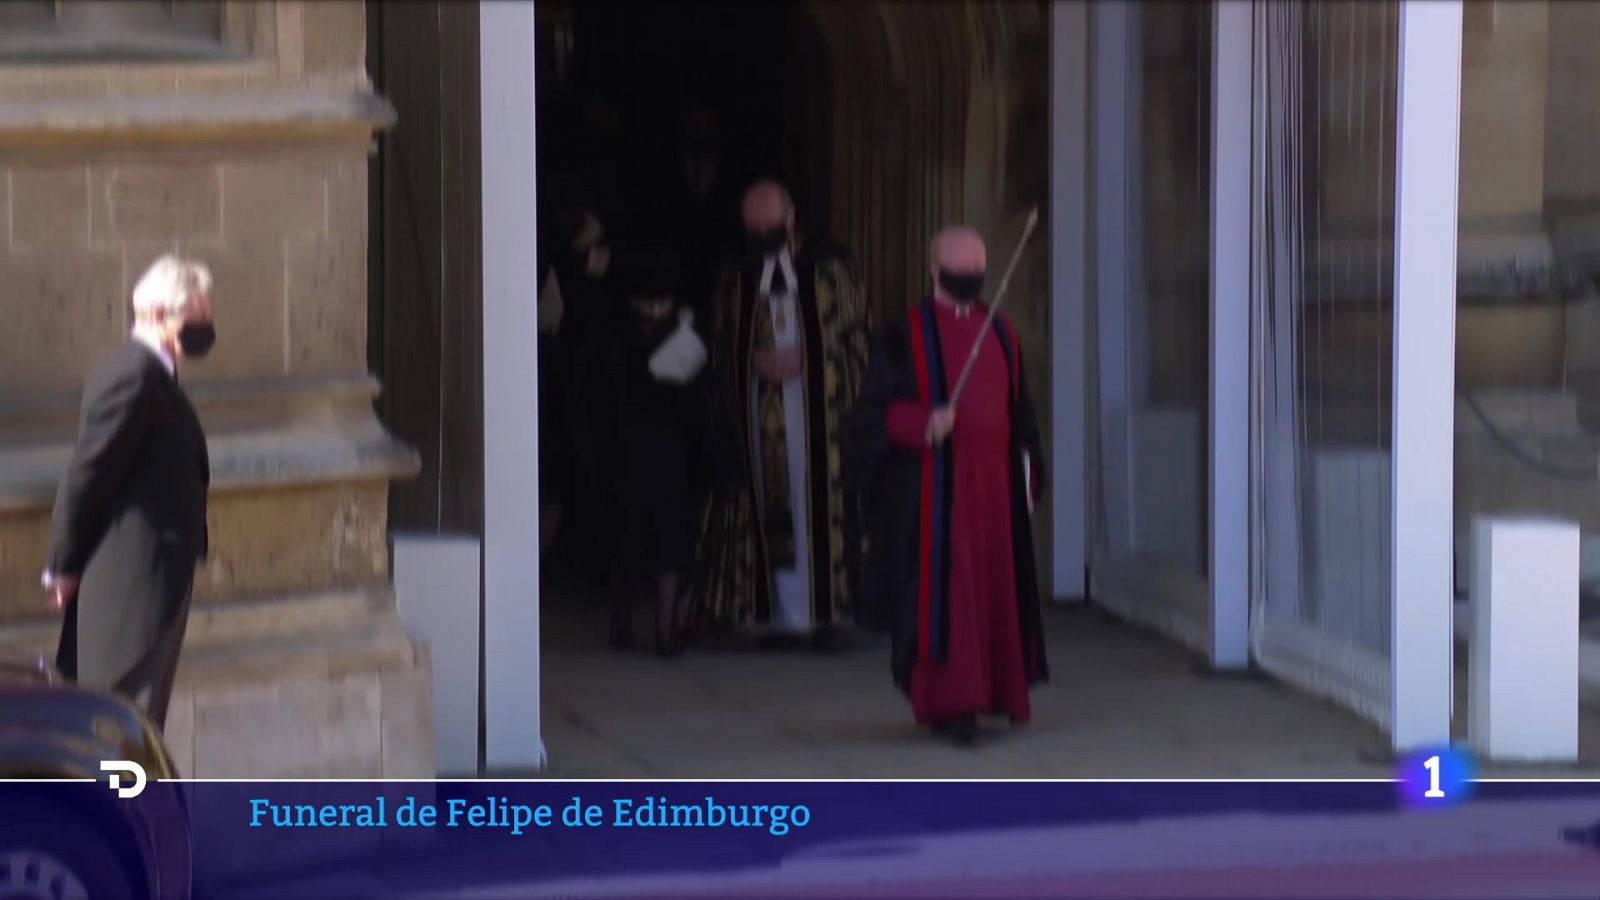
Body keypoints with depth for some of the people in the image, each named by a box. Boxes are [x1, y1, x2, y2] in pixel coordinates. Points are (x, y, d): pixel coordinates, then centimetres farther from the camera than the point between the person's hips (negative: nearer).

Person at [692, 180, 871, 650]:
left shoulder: (829, 270, 4)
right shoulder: (734, 280, 11)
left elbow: (855, 339, 3)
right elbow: (721, 351, 12)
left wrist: (802, 357, -10)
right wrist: (758, 362, -7)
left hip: (818, 412, -2)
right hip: (757, 413, 2)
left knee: (821, 507, -7)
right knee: (766, 507, -1)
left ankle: (824, 613, -4)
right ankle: (775, 614, 3)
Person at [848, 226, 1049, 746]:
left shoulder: (1001, 334, 13)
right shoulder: (907, 337, -3)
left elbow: (1020, 414, 19)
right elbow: (873, 411, -6)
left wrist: (1027, 478, 13)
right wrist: (922, 424, -23)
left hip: (993, 483, 5)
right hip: (935, 484, -5)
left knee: (994, 587, 7)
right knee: (943, 591, -10)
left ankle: (993, 690, 18)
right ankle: (950, 702, -10)